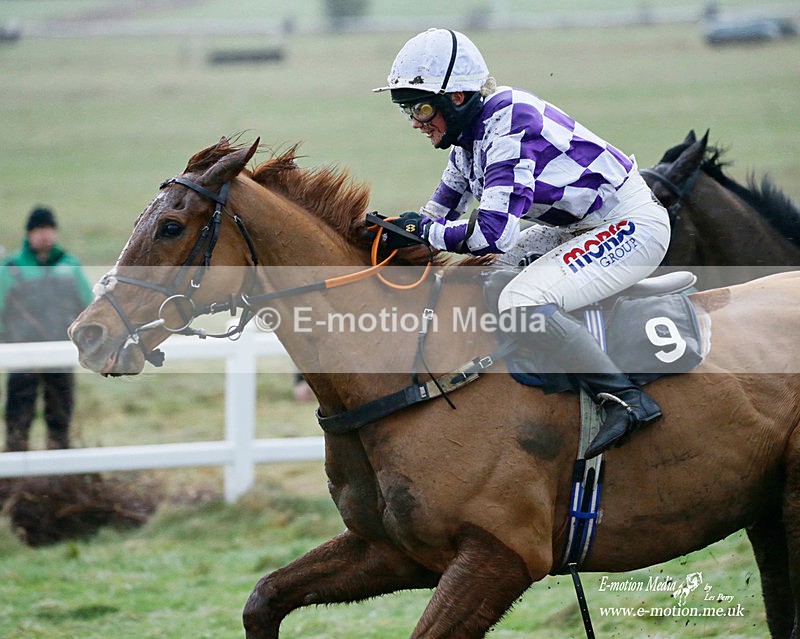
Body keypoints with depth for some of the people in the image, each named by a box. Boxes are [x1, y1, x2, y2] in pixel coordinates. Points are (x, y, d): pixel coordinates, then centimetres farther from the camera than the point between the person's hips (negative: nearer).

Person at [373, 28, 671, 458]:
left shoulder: (508, 127, -25)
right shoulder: (469, 136, 6)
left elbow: (495, 232, -32)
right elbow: (441, 211, 16)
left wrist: (427, 231, -18)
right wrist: (395, 231, -2)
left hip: (633, 226, -11)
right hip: (583, 226, 11)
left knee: (522, 302, -28)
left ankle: (625, 399, -23)